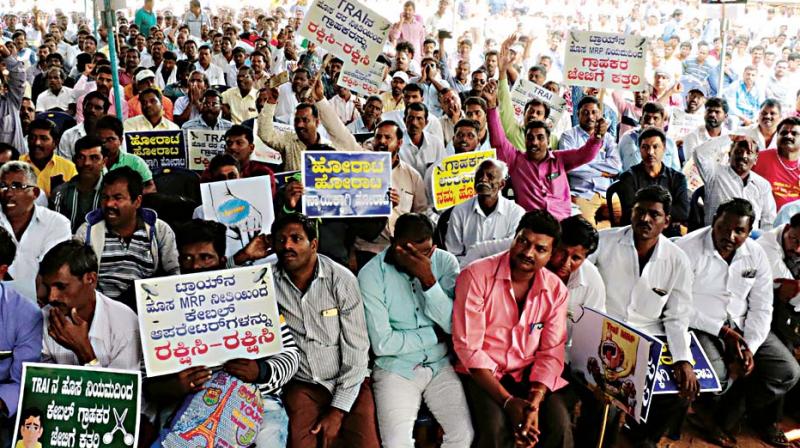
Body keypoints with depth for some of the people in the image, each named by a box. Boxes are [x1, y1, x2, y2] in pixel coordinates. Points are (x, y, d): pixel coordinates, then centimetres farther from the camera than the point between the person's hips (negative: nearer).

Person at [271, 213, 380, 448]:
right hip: (302, 384, 2)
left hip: (348, 382, -1)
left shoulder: (341, 279, -11)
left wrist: (338, 409, -12)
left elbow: (356, 348, -10)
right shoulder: (269, 280, -4)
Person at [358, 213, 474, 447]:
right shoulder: (371, 274, -13)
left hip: (440, 365, 2)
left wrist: (428, 279, -23)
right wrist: (435, 335, -9)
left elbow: (453, 325, -12)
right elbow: (382, 343, -16)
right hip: (395, 368, -2)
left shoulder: (445, 262, -4)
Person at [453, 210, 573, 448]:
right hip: (481, 372, -3)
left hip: (529, 374, 3)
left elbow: (551, 353, -2)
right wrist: (507, 401, -24)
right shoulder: (476, 275, -15)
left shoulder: (556, 290, -2)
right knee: (496, 428, -29)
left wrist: (534, 404, -20)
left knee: (559, 424, -22)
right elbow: (468, 346, -17)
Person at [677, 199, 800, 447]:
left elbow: (761, 308, 4)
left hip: (740, 325, 6)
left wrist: (749, 348, -11)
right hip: (698, 325, -6)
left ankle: (723, 420, 6)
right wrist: (721, 331, -17)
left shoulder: (756, 255, 1)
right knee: (715, 375, -31)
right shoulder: (688, 249, -16)